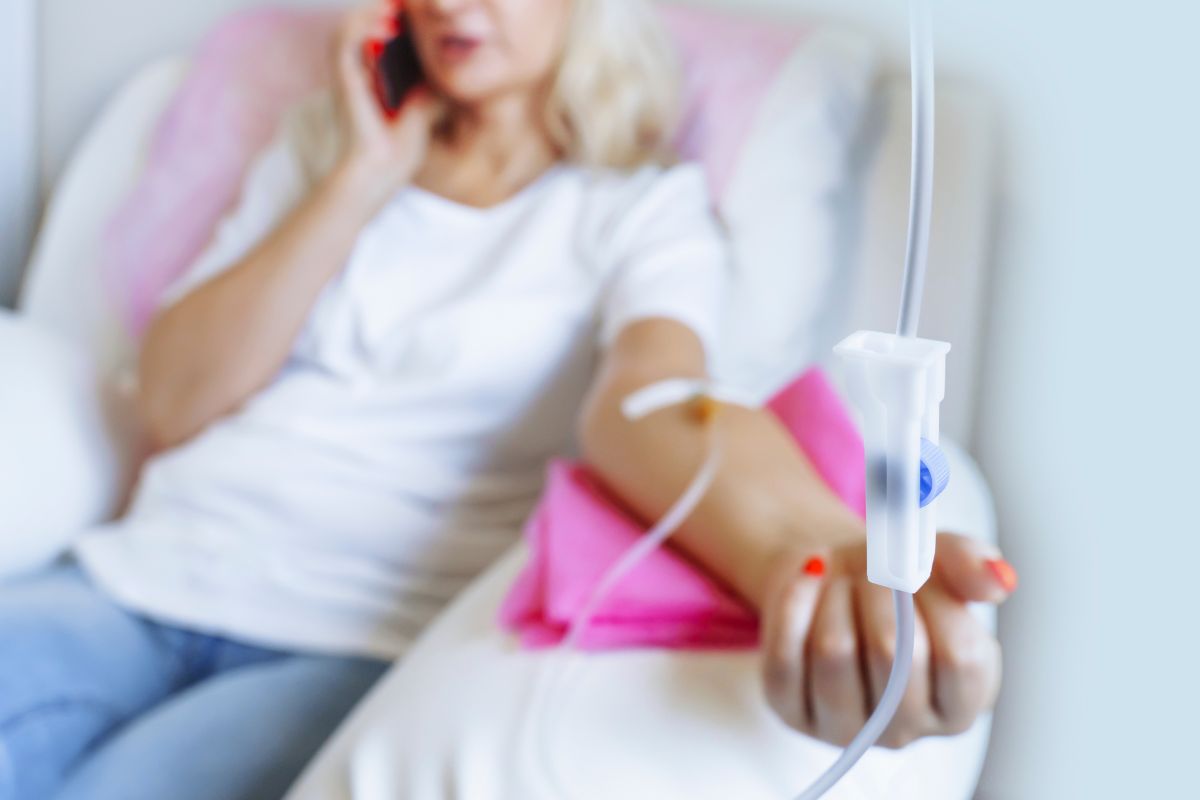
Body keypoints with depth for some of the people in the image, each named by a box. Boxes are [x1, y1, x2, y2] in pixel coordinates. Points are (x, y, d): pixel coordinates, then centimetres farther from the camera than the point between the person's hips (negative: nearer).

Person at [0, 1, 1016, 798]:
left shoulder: (644, 206, 5)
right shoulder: (322, 150, 17)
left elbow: (645, 393, -19)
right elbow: (173, 402, 7)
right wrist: (362, 182, -1)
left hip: (363, 642, -3)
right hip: (139, 583, 4)